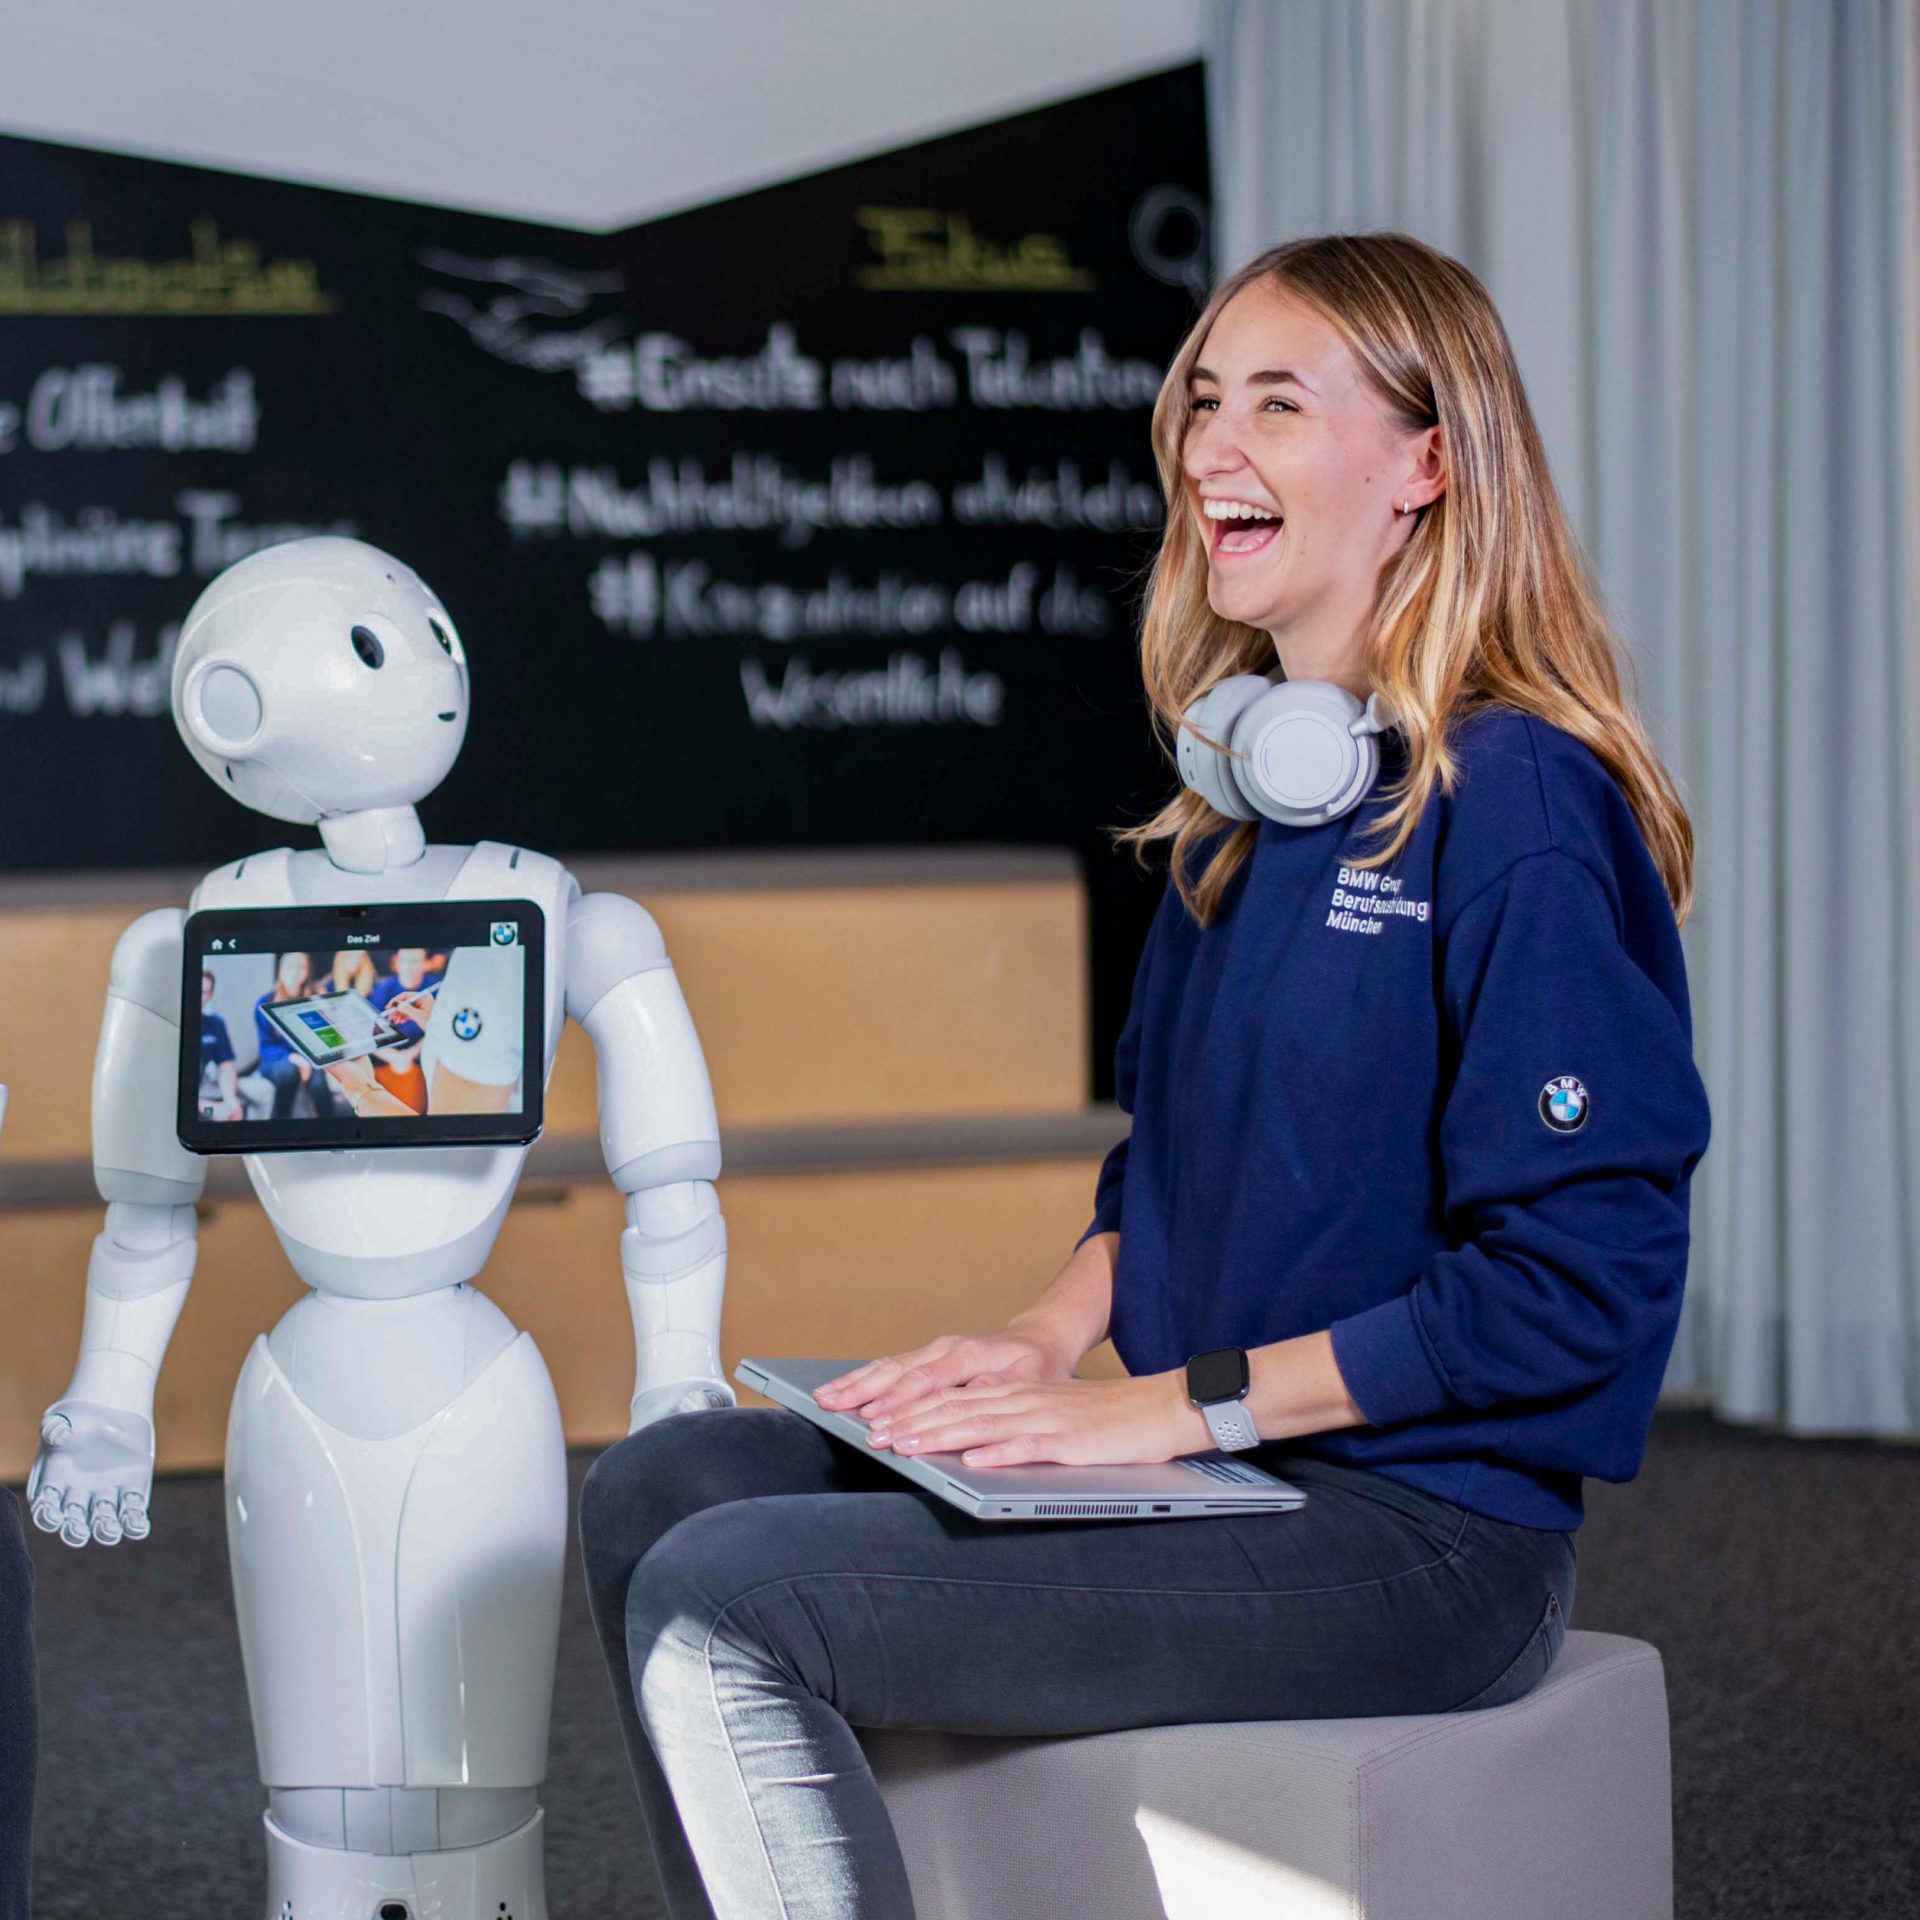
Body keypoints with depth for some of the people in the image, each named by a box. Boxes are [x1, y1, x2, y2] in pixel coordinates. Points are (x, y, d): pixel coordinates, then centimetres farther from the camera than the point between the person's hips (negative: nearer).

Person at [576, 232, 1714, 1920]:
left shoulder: (1517, 804, -15)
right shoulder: (1246, 794, 13)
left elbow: (1579, 1283, -20)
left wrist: (1178, 1405, -18)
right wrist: (1051, 1336, 2)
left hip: (1415, 1531, -9)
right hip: (1217, 1472, 9)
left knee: (724, 1606, -19)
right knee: (660, 1490, 2)